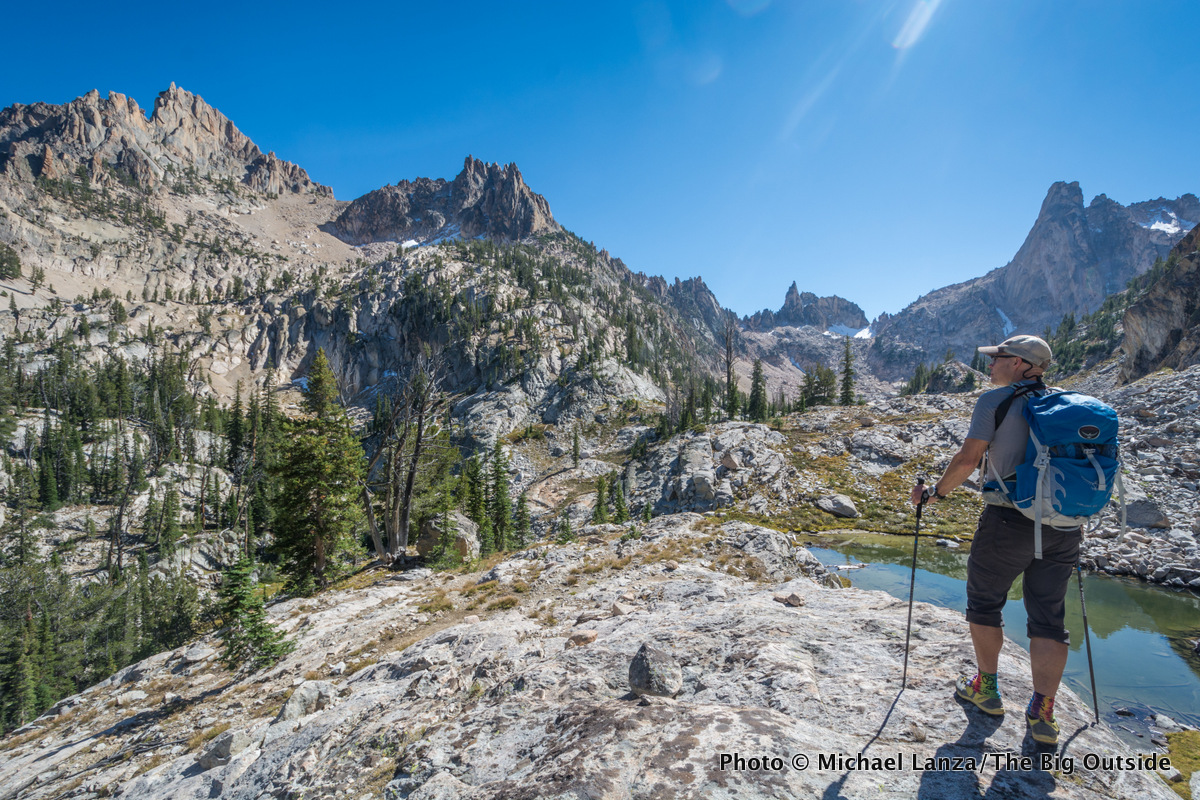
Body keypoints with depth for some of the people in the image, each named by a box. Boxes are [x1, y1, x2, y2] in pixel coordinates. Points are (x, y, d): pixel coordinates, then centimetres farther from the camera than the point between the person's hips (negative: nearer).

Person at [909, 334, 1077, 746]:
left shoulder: (994, 401, -7)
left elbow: (969, 457, -13)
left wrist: (934, 492, -1)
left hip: (1009, 519, -5)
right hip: (1062, 526, 6)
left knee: (984, 603, 14)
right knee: (1048, 617, 11)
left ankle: (987, 688, 26)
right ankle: (1043, 713, 13)